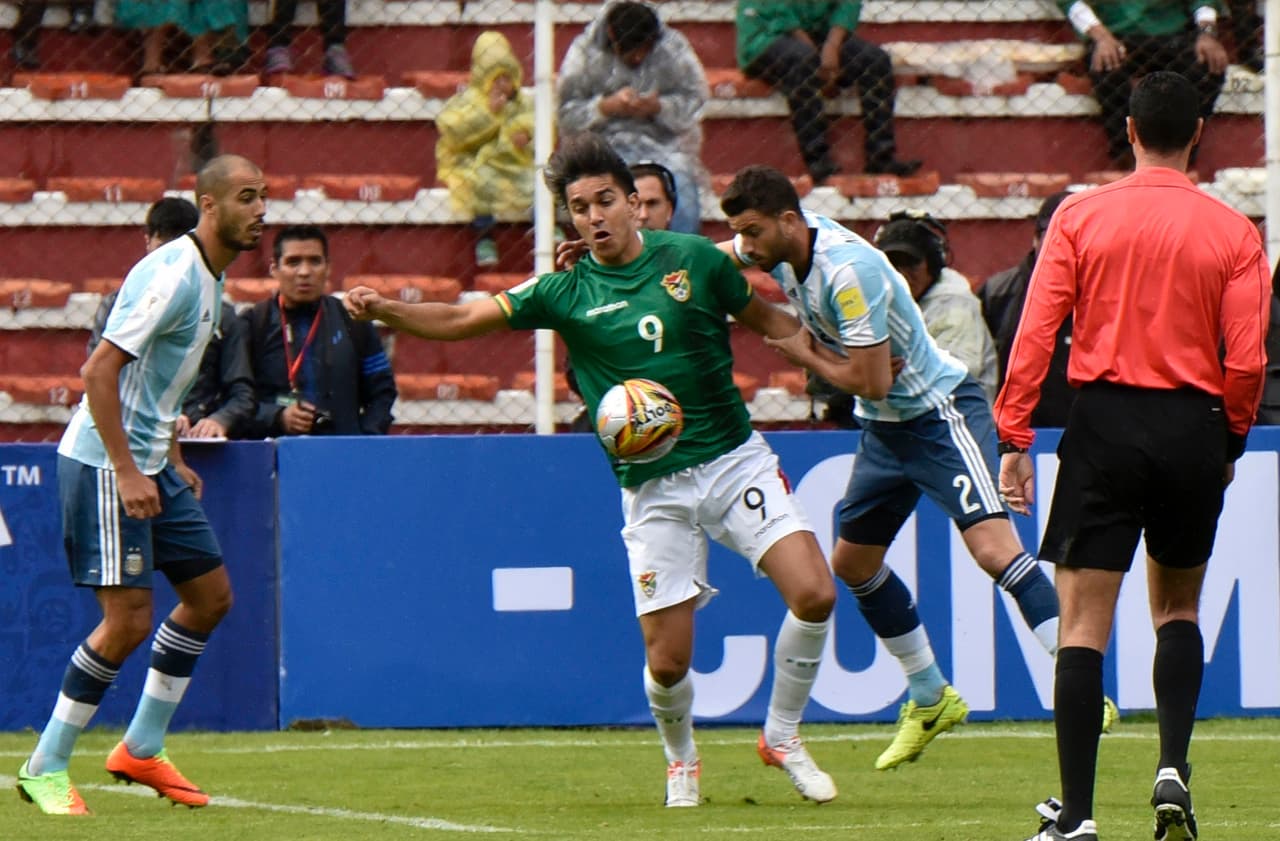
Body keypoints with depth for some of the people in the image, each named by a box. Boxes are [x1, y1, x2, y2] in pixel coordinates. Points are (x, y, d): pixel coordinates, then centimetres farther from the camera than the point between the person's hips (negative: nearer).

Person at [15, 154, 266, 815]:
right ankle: (44, 768, 0)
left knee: (211, 595, 11)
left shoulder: (209, 279, 12)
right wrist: (126, 473, -25)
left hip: (148, 465, 10)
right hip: (105, 464, -10)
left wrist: (172, 459, 19)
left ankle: (142, 750, 20)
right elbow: (100, 370, -23)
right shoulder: (172, 276, -19)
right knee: (127, 621, -11)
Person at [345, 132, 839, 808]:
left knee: (814, 595, -15)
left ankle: (782, 738, 9)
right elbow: (458, 321, -3)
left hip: (734, 460, 1)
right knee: (667, 660, -6)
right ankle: (681, 760, 28)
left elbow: (767, 320, 14)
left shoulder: (694, 259, 0)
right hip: (653, 490, 0)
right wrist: (384, 310, -18)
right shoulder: (564, 292, -1)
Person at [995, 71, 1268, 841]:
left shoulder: (1081, 216, -1)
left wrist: (1014, 439, -2)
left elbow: (1035, 334, -6)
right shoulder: (1234, 233, 0)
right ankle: (1174, 767, 3)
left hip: (1105, 423, -1)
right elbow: (1247, 360, -5)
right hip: (1193, 427, 1)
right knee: (1178, 609, 21)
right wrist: (1231, 444, 11)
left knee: (1084, 624, 0)